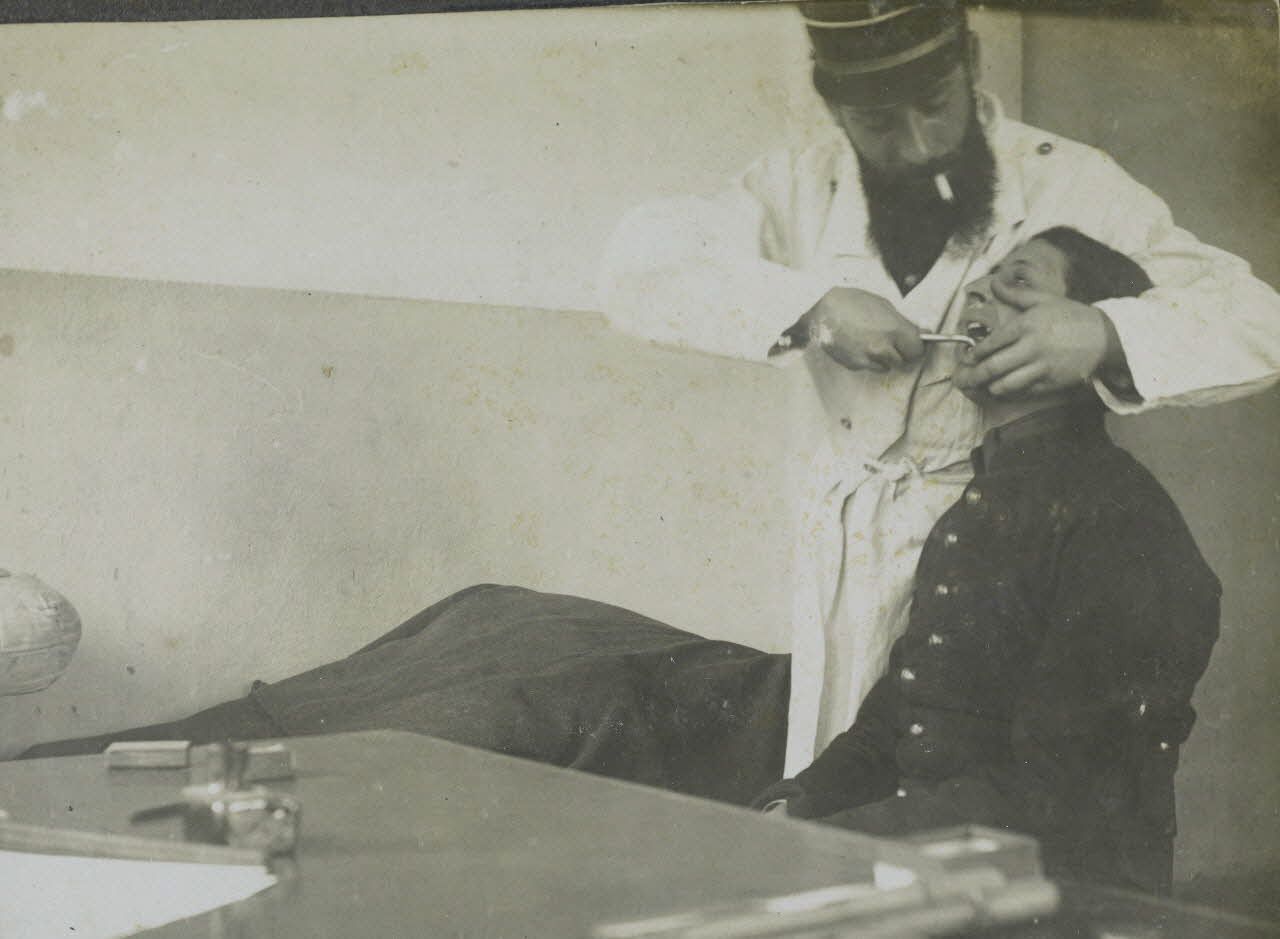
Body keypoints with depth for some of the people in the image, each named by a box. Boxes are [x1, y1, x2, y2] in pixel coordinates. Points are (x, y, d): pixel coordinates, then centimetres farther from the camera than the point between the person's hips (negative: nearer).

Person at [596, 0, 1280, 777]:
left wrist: (1105, 335, -29)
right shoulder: (803, 190, 0)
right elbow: (637, 264, -10)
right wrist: (811, 307, -21)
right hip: (854, 558, 3)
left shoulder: (1074, 188, -7)